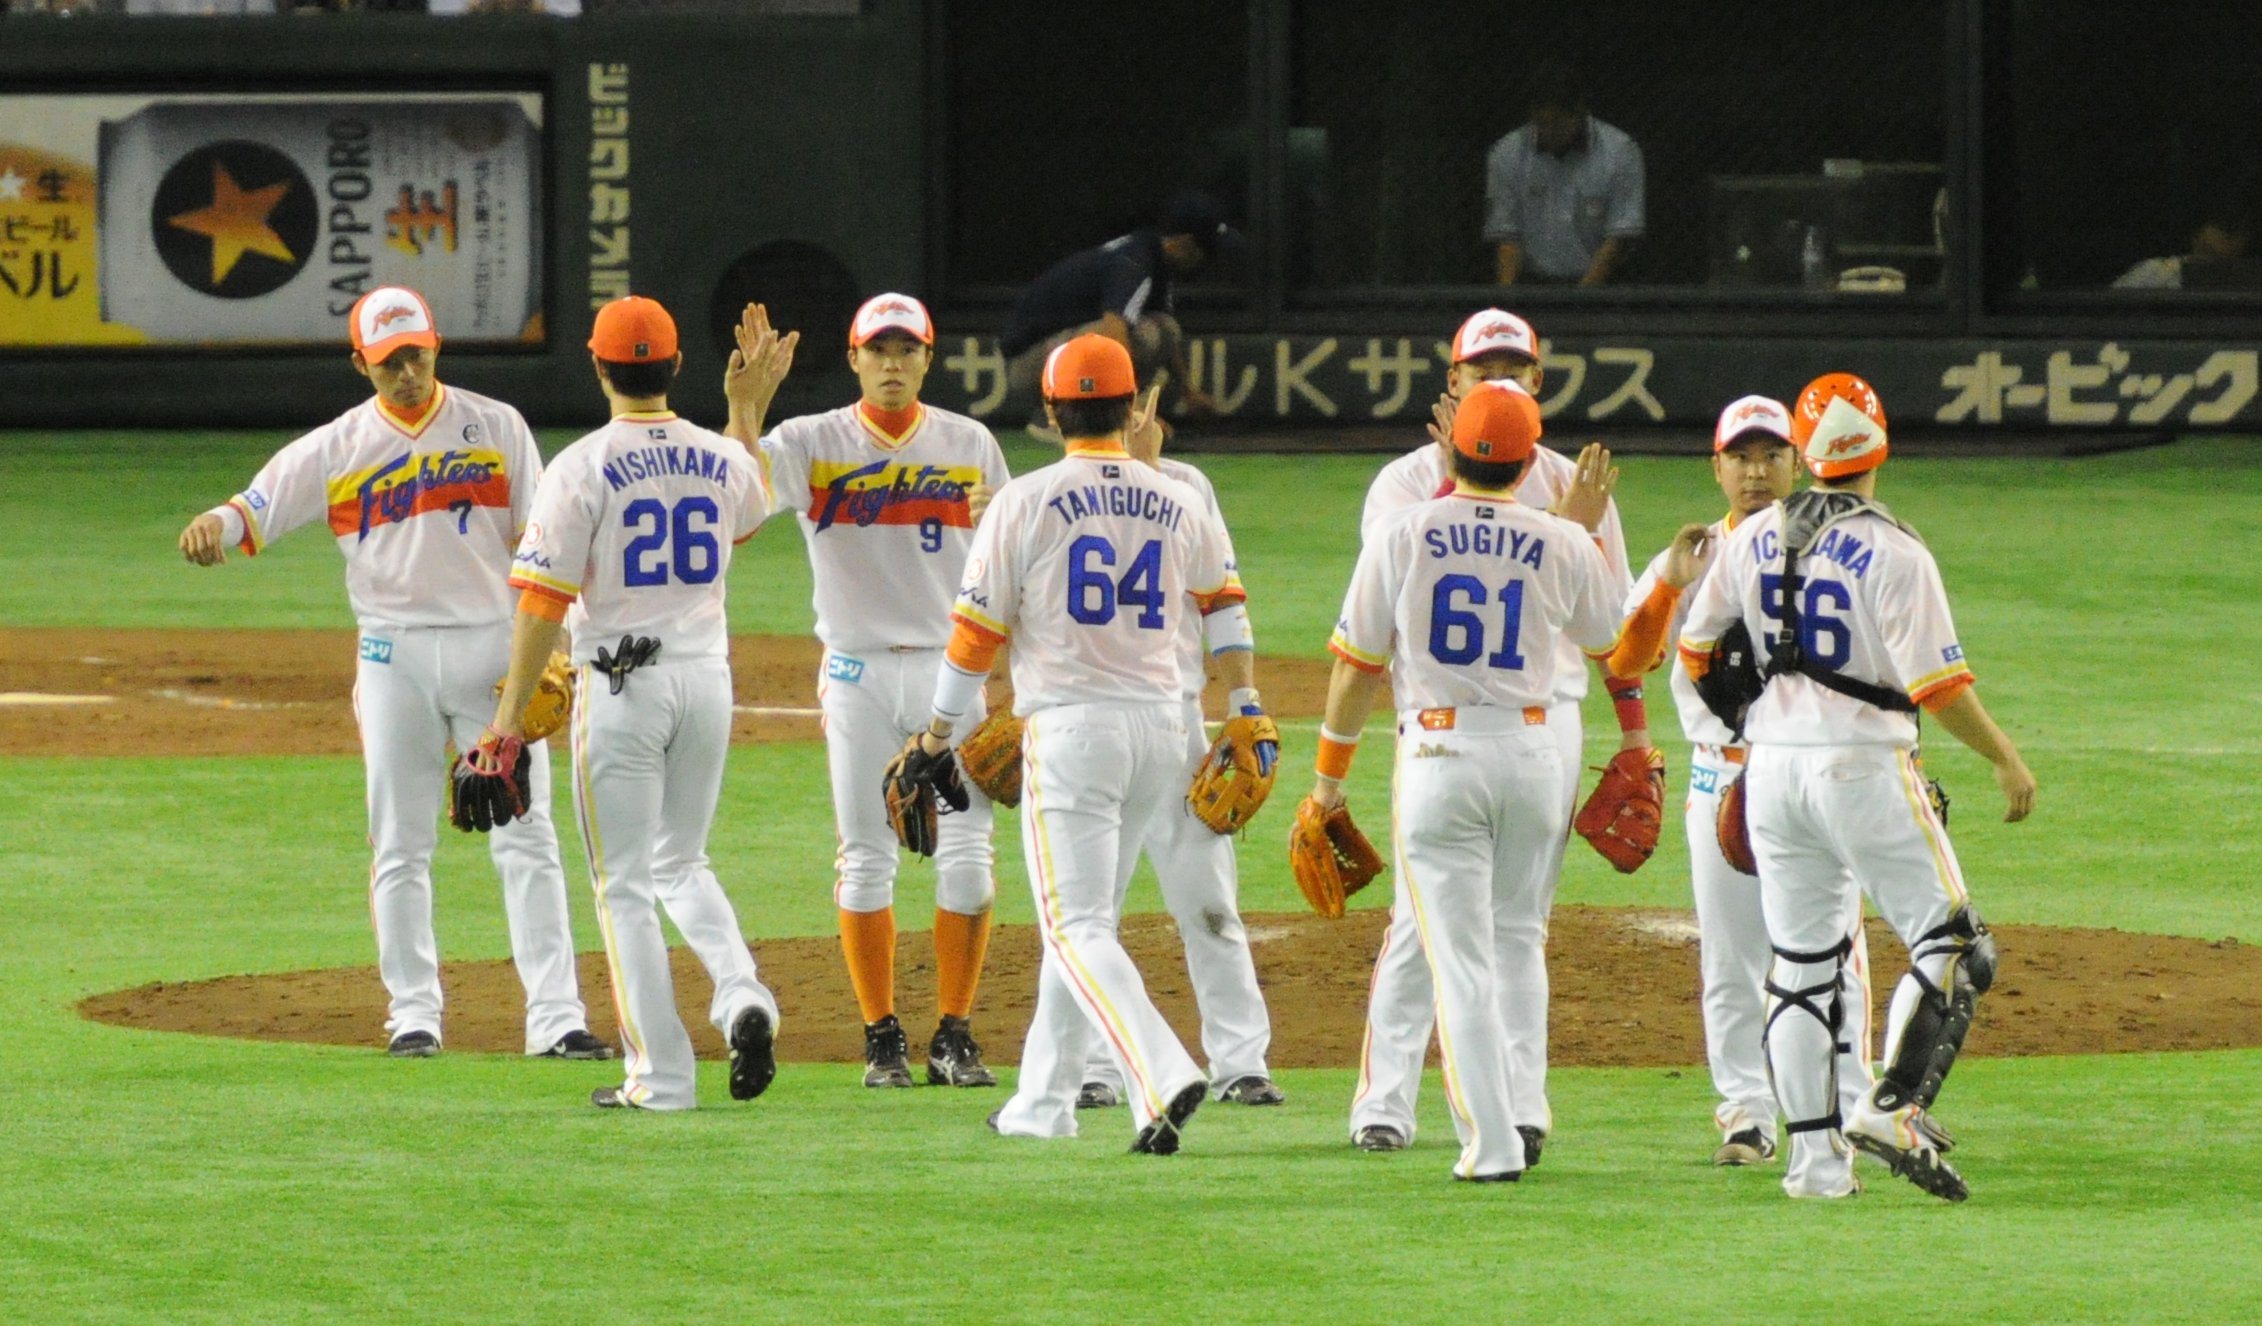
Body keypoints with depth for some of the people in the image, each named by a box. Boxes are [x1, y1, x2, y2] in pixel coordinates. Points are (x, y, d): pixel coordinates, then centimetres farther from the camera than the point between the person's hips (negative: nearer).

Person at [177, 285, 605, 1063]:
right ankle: (413, 1013, 12)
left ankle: (555, 1017, -6)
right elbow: (257, 509, -5)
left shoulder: (496, 428, 4)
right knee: (400, 846, 3)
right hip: (395, 656, 1)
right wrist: (214, 526, -30)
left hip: (495, 646, -1)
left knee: (525, 838, -4)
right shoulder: (336, 449, 4)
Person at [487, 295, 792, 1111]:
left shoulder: (582, 469, -11)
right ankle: (741, 996, -7)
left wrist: (510, 714, -10)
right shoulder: (721, 458, 3)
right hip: (708, 675, 5)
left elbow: (544, 601, -13)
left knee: (625, 884, 3)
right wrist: (750, 408, 31)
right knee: (680, 864, 20)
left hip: (622, 682, -5)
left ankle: (660, 1076, 0)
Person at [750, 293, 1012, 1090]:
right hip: (857, 671, -1)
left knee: (966, 856, -4)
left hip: (952, 663, 1)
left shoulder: (970, 446, 8)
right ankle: (882, 1039, 10)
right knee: (865, 858, 1)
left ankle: (954, 1038, 4)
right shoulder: (811, 443, 1)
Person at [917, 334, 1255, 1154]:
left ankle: (1165, 1076, -28)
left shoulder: (1025, 503, -5)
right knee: (1085, 917, 17)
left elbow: (976, 634, -4)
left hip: (1068, 725, -5)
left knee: (1078, 926, -8)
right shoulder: (1180, 504, 8)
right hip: (1162, 727, 5)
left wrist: (936, 739, 4)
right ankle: (1044, 1101, 22)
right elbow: (1226, 613, 10)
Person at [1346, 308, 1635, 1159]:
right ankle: (1384, 1103, -4)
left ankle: (1521, 1106, 4)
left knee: (1519, 922, 3)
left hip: (1548, 714, 2)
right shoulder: (1408, 482, 4)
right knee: (1422, 917, -7)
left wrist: (1635, 728, 1)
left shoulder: (1570, 487, 11)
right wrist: (1458, 482, -16)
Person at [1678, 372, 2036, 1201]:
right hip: (1864, 763, -6)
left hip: (1773, 763, 6)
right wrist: (2006, 760, -4)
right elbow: (1938, 685, -16)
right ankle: (1893, 1108, -15)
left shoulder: (1755, 538, 5)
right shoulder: (1892, 554, -12)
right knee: (1953, 946, 1)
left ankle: (1815, 1155, 8)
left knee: (1800, 964, 11)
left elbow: (1695, 648, 15)